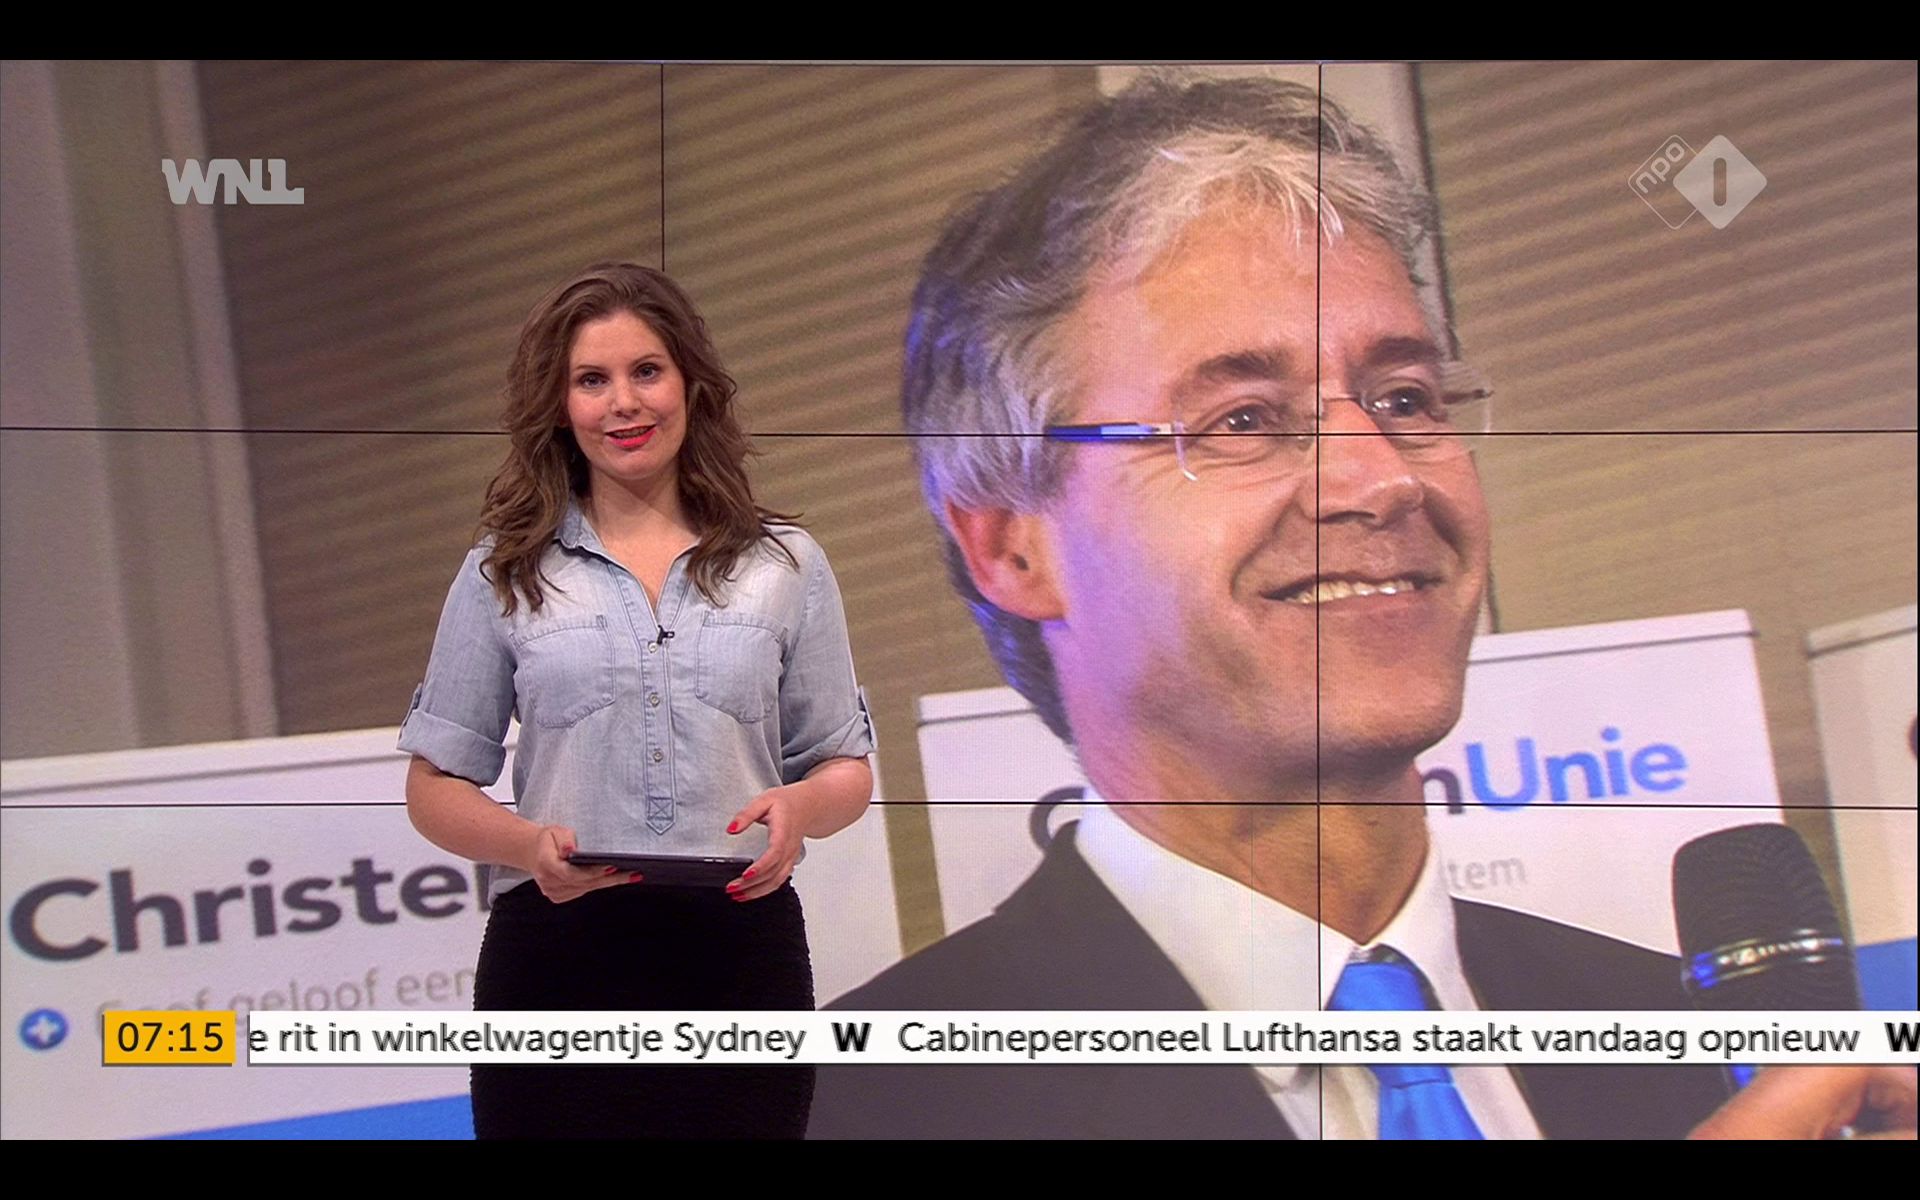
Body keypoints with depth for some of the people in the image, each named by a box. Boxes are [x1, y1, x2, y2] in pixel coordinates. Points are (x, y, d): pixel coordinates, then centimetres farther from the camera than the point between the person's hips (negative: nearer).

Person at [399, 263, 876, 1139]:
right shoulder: (503, 575, 6)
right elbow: (437, 784, 5)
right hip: (559, 958, -1)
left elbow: (846, 768, 10)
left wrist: (801, 806, -13)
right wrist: (528, 844, -16)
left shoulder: (784, 565, 9)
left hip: (740, 956, 1)